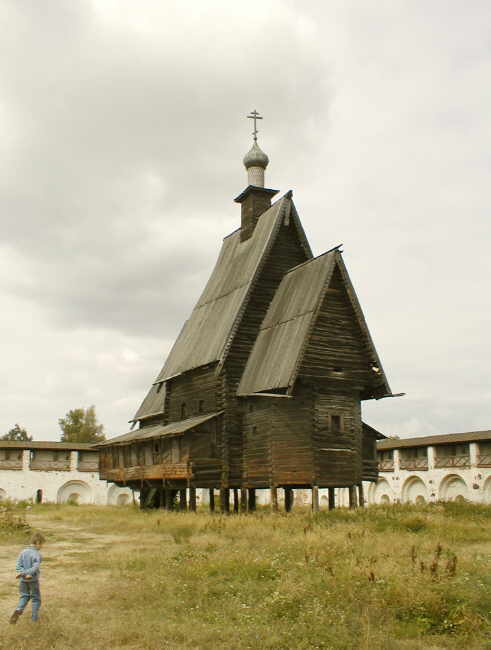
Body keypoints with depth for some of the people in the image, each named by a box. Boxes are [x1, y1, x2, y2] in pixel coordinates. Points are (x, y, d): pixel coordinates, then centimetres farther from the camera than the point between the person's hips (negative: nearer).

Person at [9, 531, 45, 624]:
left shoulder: (23, 552, -1)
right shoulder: (37, 554, -18)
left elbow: (18, 566, -7)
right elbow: (35, 568, -28)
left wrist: (25, 574, -14)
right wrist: (24, 573, -22)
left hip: (23, 580, 4)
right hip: (33, 580, -4)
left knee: (24, 596, 22)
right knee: (36, 598, 15)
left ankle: (18, 610, -3)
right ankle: (34, 617, 20)